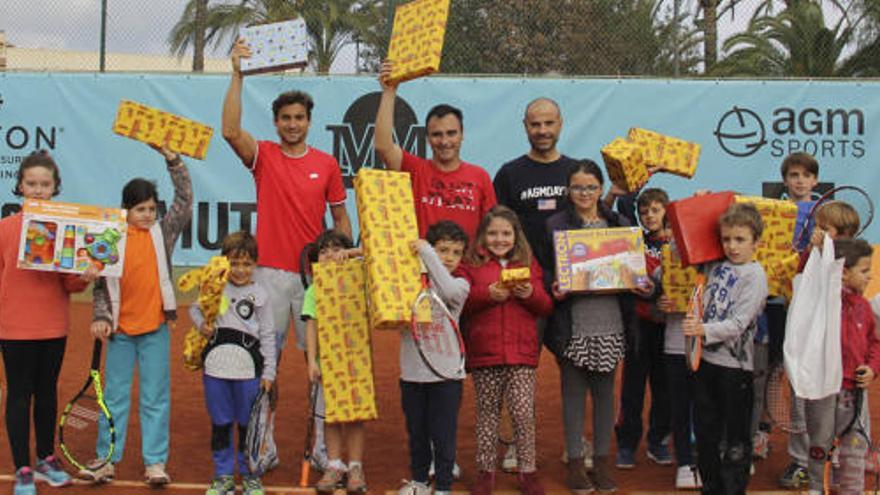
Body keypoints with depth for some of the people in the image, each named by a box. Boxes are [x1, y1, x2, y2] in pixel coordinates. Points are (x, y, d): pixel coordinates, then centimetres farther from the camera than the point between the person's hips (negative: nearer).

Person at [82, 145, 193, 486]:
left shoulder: (163, 233, 2)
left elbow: (185, 200, -6)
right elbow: (101, 285, 4)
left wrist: (172, 159, -13)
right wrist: (100, 317, -8)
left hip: (156, 327, 0)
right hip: (120, 328, 0)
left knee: (156, 398, 4)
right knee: (115, 396, 9)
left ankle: (155, 462, 10)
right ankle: (107, 459, 17)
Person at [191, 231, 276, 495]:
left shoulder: (259, 294, 2)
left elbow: (267, 335, 4)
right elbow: (195, 308, 19)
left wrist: (269, 372, 1)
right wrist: (201, 324, -4)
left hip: (248, 366, -1)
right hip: (216, 364, 1)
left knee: (247, 423, 7)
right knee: (220, 422, 9)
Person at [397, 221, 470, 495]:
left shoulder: (460, 284, -2)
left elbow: (449, 292, -24)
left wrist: (426, 253, -23)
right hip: (412, 371, 3)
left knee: (443, 434, 2)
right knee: (416, 432, 16)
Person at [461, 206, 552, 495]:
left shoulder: (528, 264, 13)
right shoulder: (472, 265, 6)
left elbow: (546, 308, 10)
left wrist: (531, 294, -10)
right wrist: (487, 294, -18)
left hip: (522, 352, 1)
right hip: (484, 351, -1)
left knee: (524, 412, -3)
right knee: (487, 412, 8)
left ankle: (528, 471, 10)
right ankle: (486, 471, 19)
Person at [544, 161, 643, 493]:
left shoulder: (618, 224, 11)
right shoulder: (555, 225, 2)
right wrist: (554, 288, -19)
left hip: (610, 322, 3)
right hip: (573, 323, -2)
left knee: (605, 391, 10)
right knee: (573, 391, 5)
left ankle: (602, 461, 20)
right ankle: (575, 462, 14)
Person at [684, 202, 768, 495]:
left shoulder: (755, 275, -11)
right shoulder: (716, 265, 7)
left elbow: (738, 323, -19)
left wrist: (705, 330, -30)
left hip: (735, 364, -6)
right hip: (706, 358, 7)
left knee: (735, 438, 3)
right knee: (705, 431, 14)